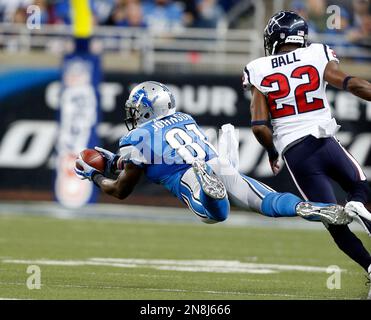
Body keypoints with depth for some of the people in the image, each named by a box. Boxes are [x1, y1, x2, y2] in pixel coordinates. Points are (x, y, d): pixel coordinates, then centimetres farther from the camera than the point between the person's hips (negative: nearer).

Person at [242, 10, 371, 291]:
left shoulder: (259, 71, 2)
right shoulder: (318, 56, 2)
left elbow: (260, 127, -3)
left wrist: (272, 152, 15)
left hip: (295, 154, 0)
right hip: (326, 142, 0)